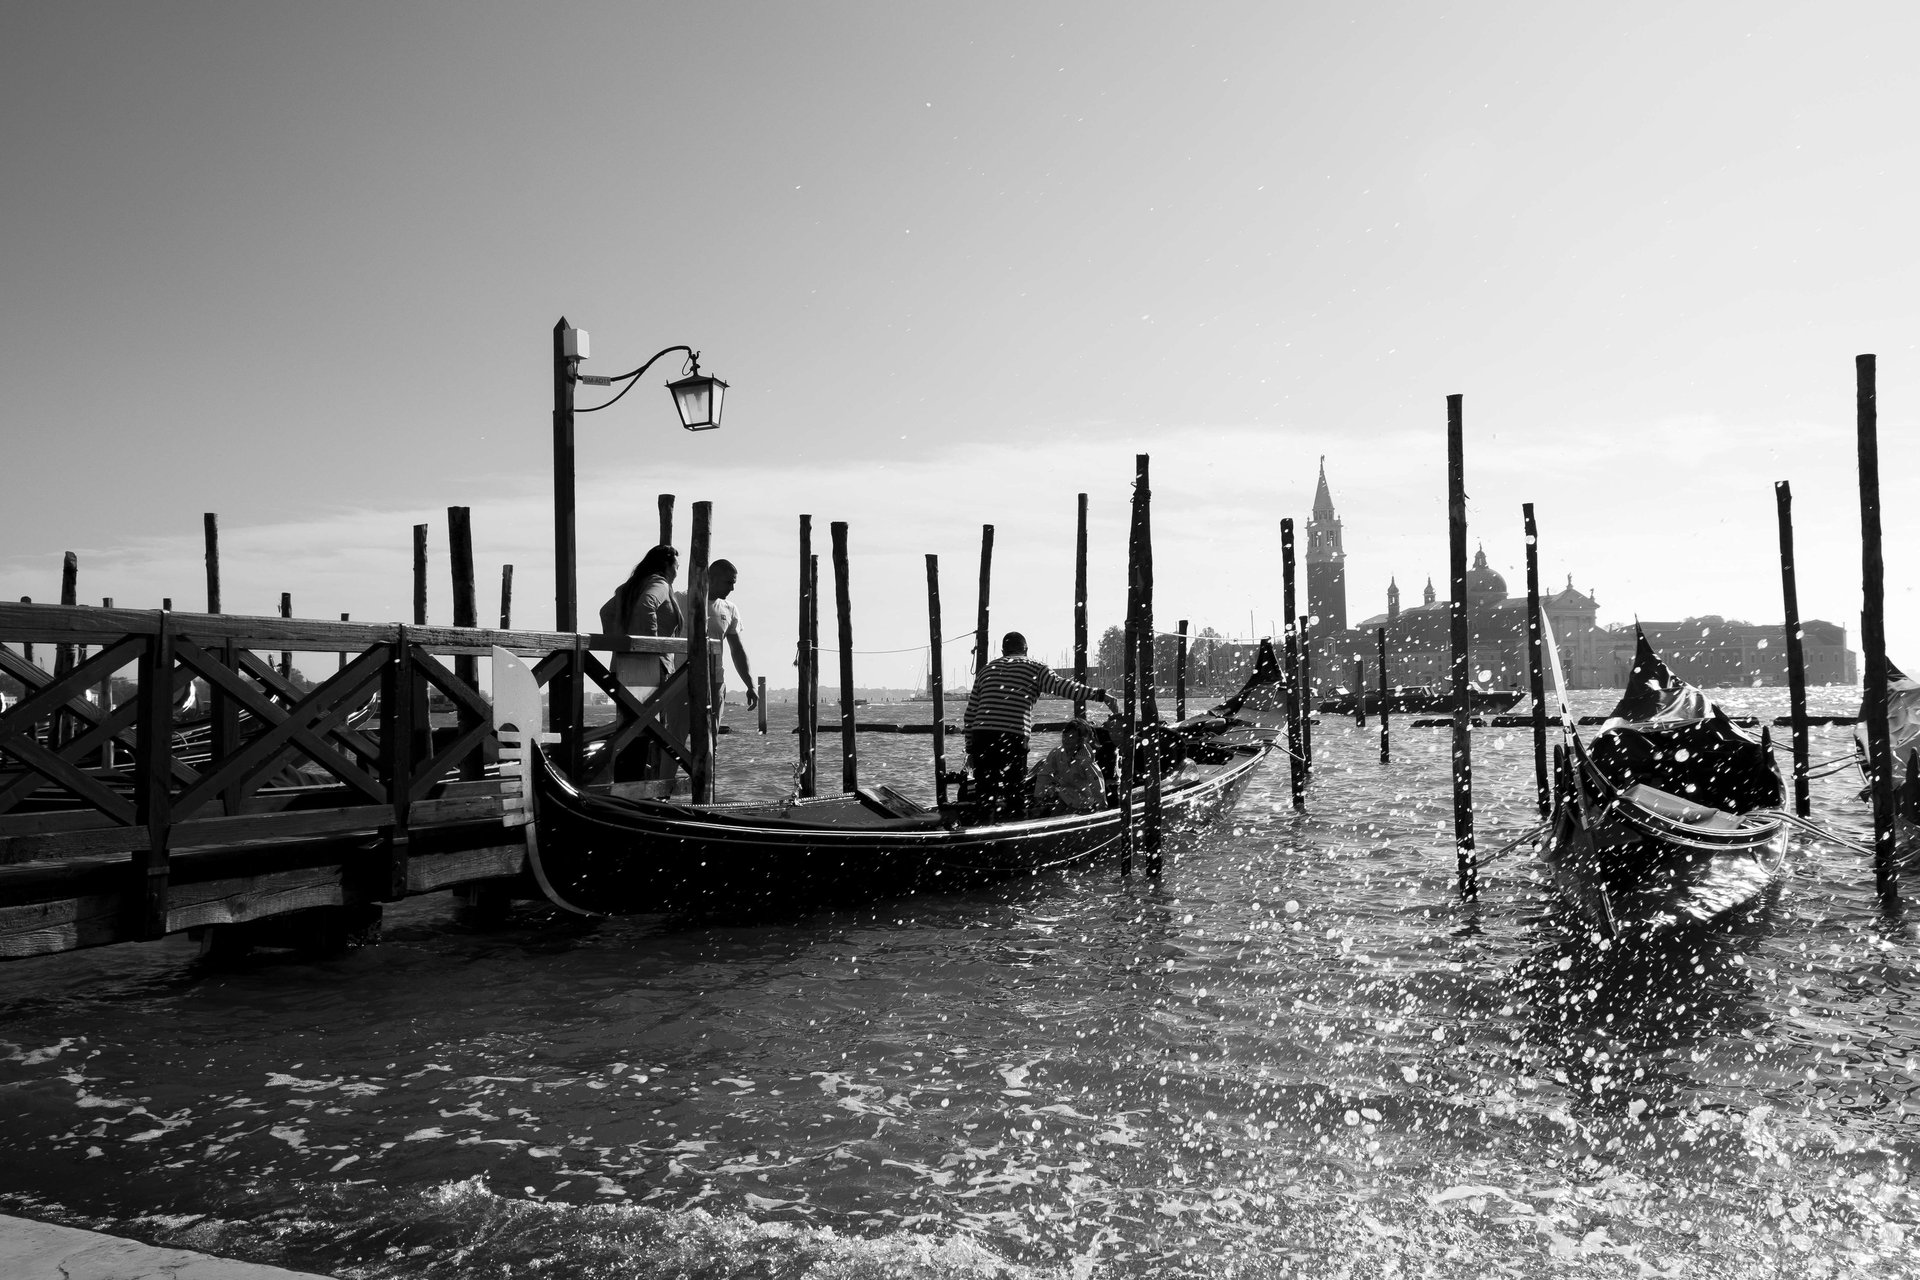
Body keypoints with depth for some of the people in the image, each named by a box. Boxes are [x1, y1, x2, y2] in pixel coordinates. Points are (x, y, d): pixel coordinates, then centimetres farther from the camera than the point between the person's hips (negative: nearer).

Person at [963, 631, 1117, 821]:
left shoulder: (986, 670, 22)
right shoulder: (1034, 668, 9)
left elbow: (970, 713, 19)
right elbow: (1062, 686, -9)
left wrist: (970, 749, 21)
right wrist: (1100, 694, -12)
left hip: (981, 737, 4)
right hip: (1014, 739, -4)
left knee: (985, 797, 8)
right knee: (1015, 797, 3)